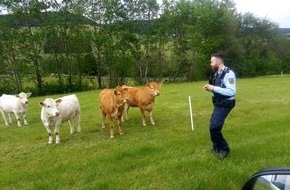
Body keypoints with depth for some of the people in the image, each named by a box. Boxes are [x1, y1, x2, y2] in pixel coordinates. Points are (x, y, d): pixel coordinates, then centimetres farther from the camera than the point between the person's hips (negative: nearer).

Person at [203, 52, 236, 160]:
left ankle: (224, 149, 9)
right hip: (218, 104, 9)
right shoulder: (217, 74, 8)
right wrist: (210, 89, -1)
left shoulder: (229, 73, -20)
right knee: (213, 126, 18)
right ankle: (217, 147, 39)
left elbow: (231, 91, -29)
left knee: (214, 127, -13)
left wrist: (214, 88, -27)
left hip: (224, 105, -9)